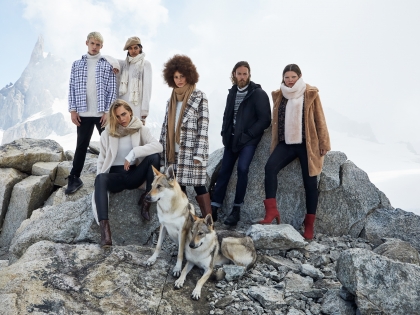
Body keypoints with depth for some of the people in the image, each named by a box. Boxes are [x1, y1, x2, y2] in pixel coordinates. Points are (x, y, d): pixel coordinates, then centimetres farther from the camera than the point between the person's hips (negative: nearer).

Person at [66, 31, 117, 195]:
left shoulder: (108, 65, 3)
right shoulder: (77, 64, 8)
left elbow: (112, 90, -1)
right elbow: (72, 88, 6)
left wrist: (108, 111, -8)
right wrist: (73, 110, -1)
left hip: (103, 113, -1)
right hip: (83, 113, 1)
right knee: (81, 146, 8)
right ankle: (74, 178, 16)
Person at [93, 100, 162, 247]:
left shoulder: (140, 129, 1)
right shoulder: (107, 133, 6)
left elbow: (158, 146, -17)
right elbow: (102, 160, 8)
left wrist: (133, 153, -25)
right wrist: (101, 179, -9)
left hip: (134, 174, 0)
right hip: (116, 175, 0)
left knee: (154, 157, -26)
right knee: (100, 179, -34)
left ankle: (147, 203, -21)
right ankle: (104, 227, -45)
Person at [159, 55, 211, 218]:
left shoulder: (199, 97, -3)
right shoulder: (172, 99, 14)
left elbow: (203, 127, -9)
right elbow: (166, 126, 16)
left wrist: (198, 154, -15)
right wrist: (162, 150, 11)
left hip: (191, 150, -6)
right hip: (173, 151, 6)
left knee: (198, 185, -6)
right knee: (178, 186, 8)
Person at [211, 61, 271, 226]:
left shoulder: (258, 93, -7)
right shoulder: (232, 93, 12)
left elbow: (265, 119, -11)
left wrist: (247, 134, -14)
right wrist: (225, 133, 5)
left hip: (249, 139, -5)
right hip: (232, 138, 6)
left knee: (242, 168, -21)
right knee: (224, 170, 1)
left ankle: (236, 209, -11)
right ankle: (214, 208, 5)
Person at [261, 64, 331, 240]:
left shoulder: (310, 94, 0)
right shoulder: (278, 95, 10)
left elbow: (319, 119, 1)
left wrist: (323, 143, -1)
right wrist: (275, 143, 16)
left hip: (307, 143, -3)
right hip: (286, 143, 3)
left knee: (309, 182, 0)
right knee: (270, 167, -23)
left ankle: (309, 225, 11)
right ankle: (271, 211, -20)